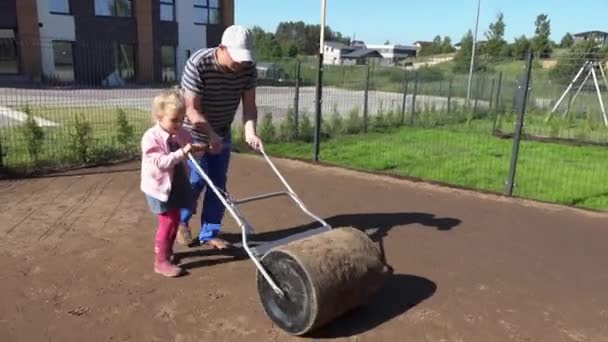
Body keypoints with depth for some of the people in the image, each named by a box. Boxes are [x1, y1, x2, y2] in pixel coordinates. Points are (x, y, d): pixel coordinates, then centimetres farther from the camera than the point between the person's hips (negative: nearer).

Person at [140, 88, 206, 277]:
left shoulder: (182, 134, -2)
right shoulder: (151, 137, -21)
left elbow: (189, 146, 14)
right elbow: (160, 163, -29)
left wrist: (196, 149, -10)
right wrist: (182, 153, -35)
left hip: (177, 185, 7)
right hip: (160, 187, -7)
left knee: (175, 220, 18)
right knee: (168, 222, -5)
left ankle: (167, 250, 39)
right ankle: (161, 261, 7)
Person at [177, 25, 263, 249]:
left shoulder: (248, 68, -13)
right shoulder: (197, 64, -27)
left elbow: (249, 104, -12)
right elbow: (192, 109, -26)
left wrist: (250, 132, -28)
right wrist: (211, 136, -32)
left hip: (222, 133, 5)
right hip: (194, 133, -5)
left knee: (218, 184, 5)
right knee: (194, 182, -2)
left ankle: (209, 233, 18)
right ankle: (181, 222, 26)